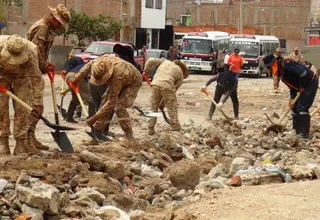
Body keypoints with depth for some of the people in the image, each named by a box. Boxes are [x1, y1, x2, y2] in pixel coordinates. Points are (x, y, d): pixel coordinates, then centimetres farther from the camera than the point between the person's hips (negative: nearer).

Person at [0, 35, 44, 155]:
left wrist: (36, 102, -29)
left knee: (23, 109, -8)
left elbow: (36, 78, -30)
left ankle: (21, 143, -3)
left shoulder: (31, 51, -37)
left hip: (22, 75, 0)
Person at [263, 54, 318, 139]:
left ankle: (305, 133, -11)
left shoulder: (286, 65, -25)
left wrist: (302, 87, -21)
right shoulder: (280, 72, 6)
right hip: (302, 87, 10)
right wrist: (292, 98, -3)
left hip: (311, 82, -10)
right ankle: (297, 131, 19)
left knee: (302, 107, -14)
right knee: (295, 107, 11)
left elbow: (303, 72, -34)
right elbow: (292, 86, 10)